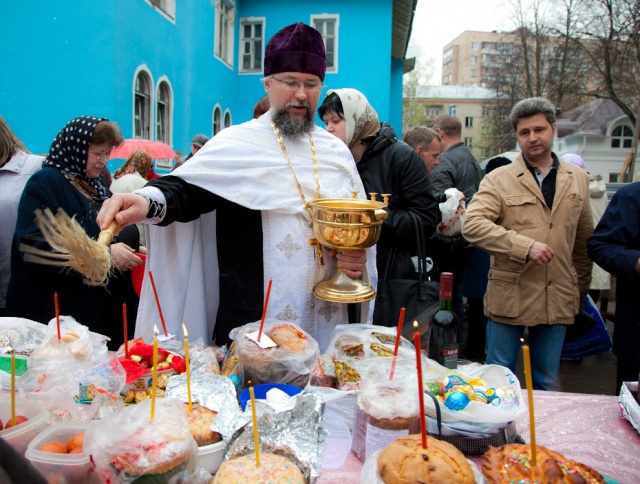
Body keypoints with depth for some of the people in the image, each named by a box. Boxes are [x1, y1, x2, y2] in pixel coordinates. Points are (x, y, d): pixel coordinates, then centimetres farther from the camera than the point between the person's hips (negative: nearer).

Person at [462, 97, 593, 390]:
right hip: (509, 298, -3)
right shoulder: (499, 179, -3)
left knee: (547, 384, 16)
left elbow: (584, 240, 15)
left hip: (558, 301, 3)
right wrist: (525, 246, -22)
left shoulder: (578, 180, 10)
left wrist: (581, 290, 15)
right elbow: (472, 225, -17)